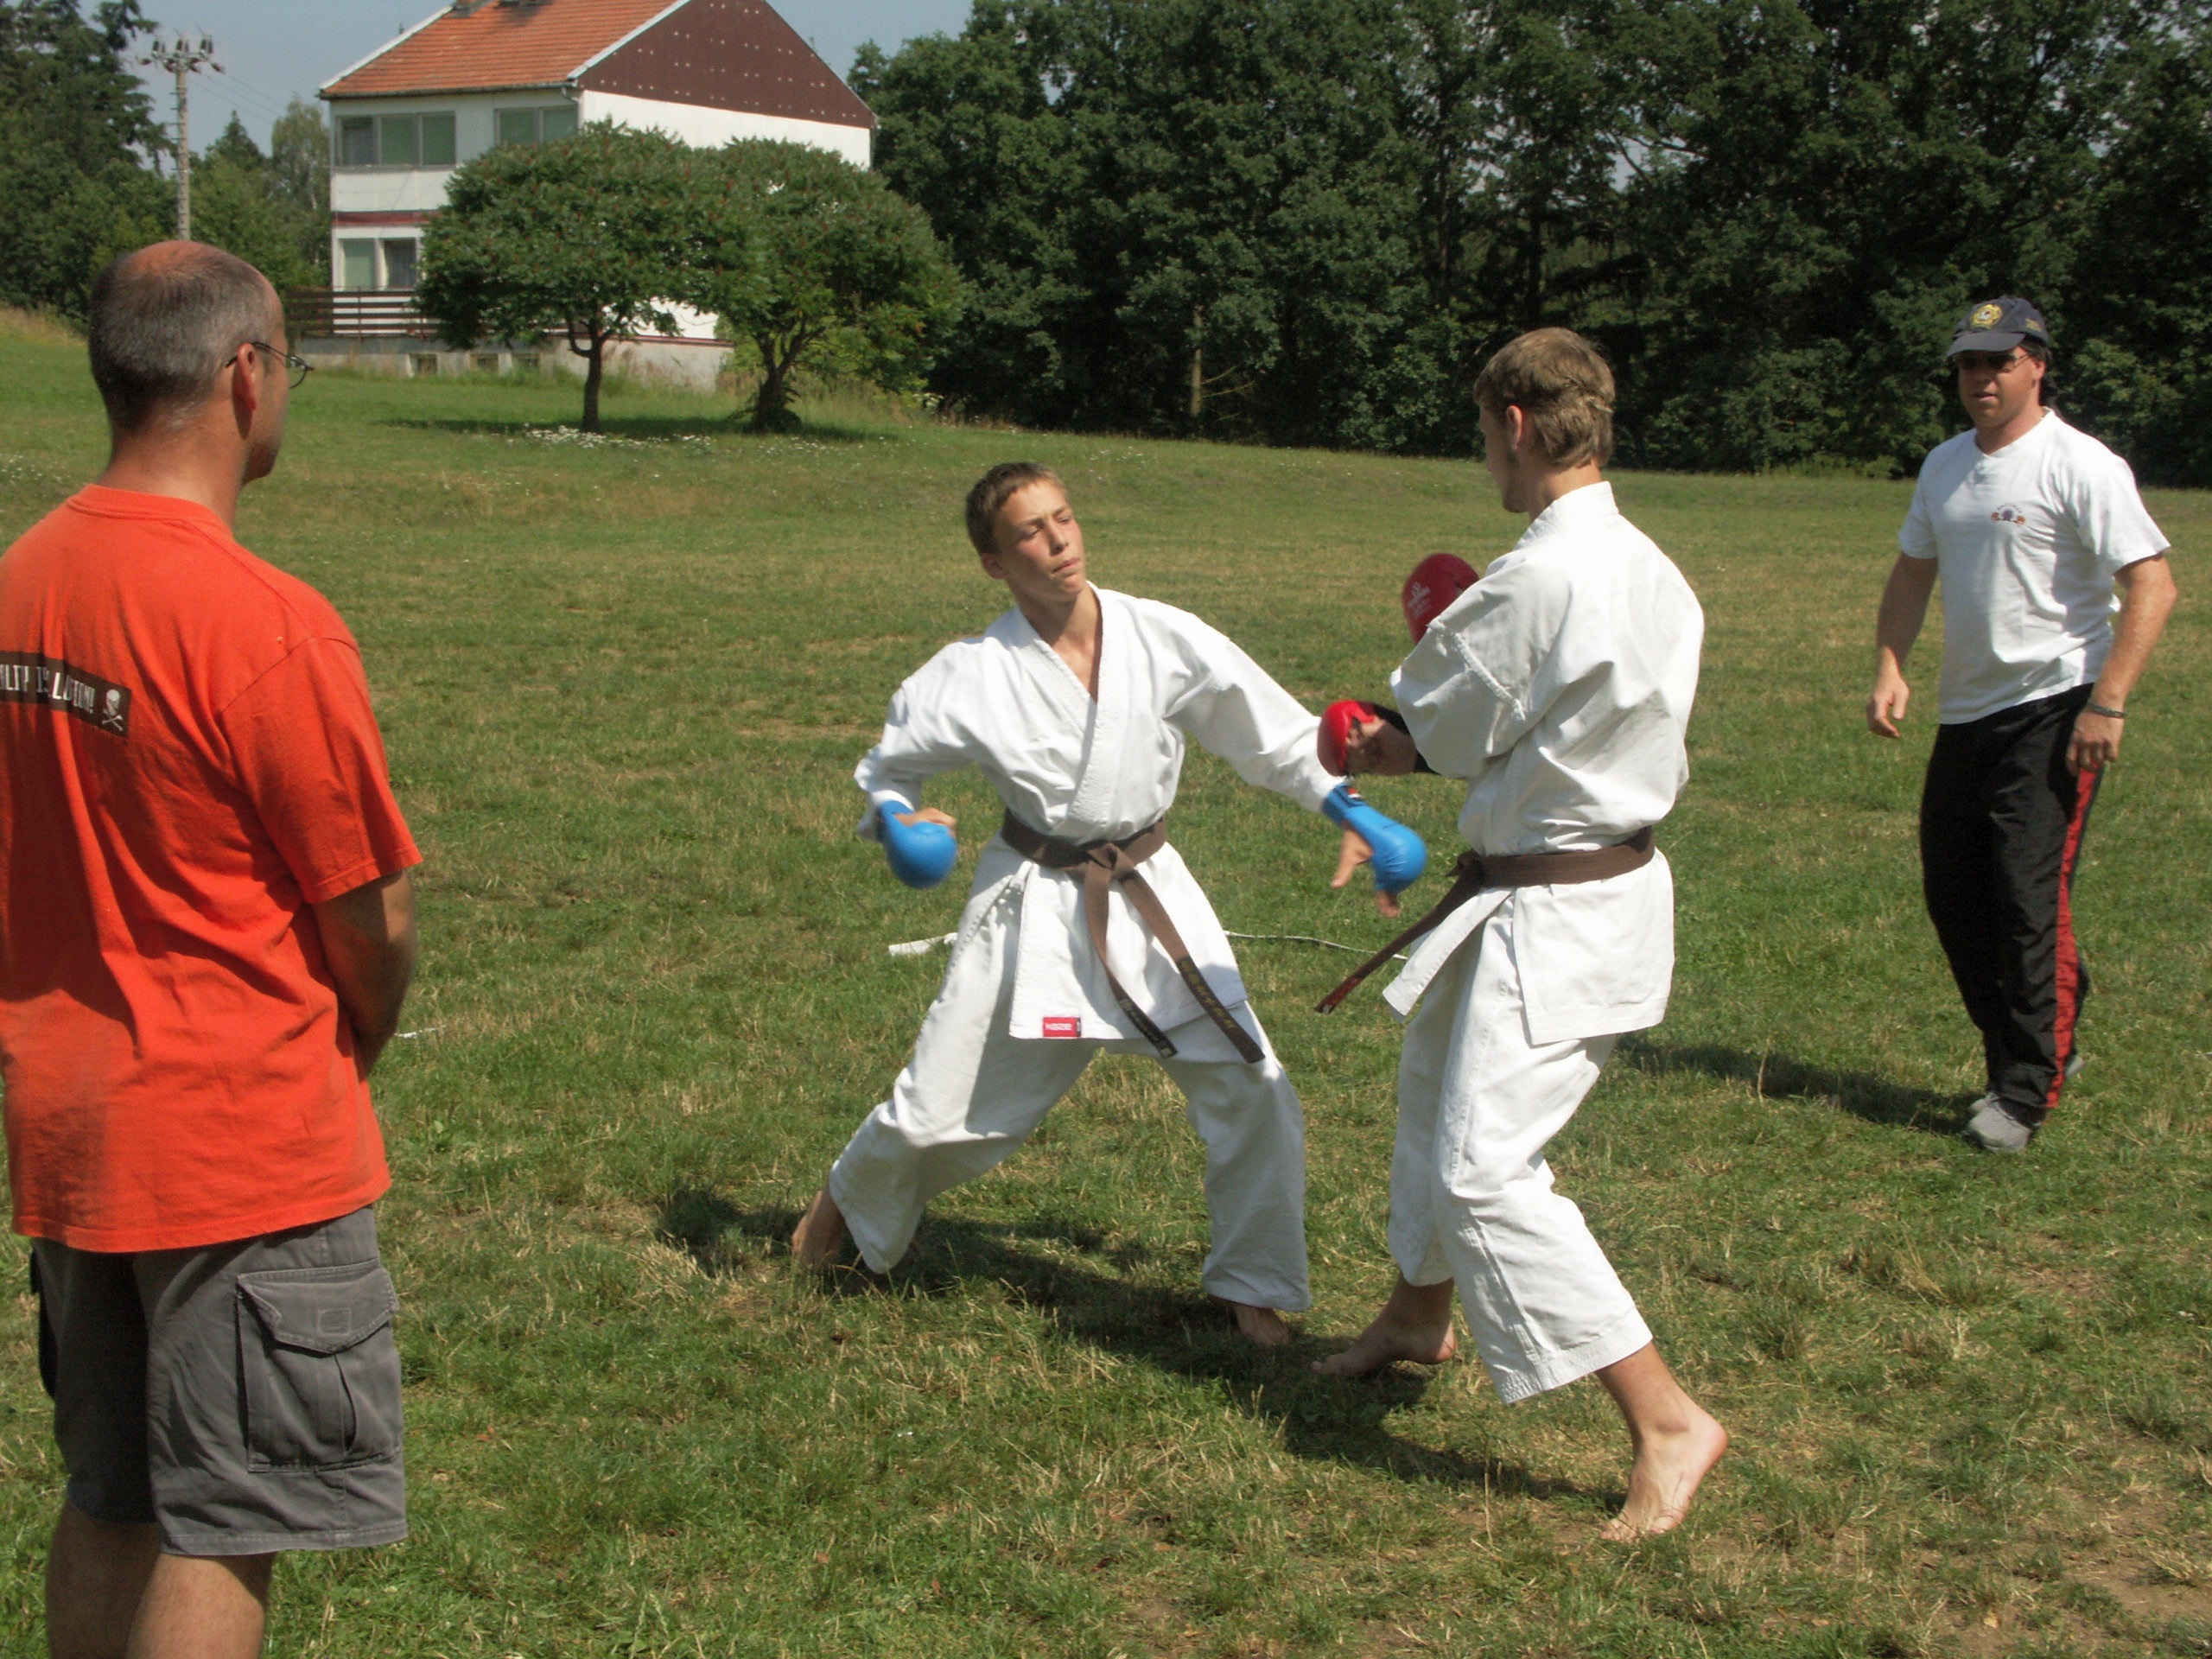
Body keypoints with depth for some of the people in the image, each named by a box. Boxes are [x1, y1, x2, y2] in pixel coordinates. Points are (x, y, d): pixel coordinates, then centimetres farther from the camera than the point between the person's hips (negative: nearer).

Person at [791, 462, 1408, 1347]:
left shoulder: (1163, 638, -9)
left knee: (1252, 1093, -5)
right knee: (939, 1106, 5)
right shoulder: (971, 675, -12)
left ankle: (1254, 1288, 16)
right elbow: (889, 768, 2)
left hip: (1151, 892, 2)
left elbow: (1276, 734, -1)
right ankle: (848, 1200, 39)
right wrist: (899, 820, -19)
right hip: (1035, 903, -1)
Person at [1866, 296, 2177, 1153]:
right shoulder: (1945, 464, 13)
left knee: (2031, 896, -12)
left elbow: (2152, 585, -16)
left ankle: (2027, 1094, -5)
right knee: (1953, 893, 11)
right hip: (1965, 712, 8)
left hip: (2052, 709, -8)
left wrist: (2106, 705, -22)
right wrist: (1890, 667, 8)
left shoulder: (2079, 466, -11)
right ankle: (2042, 1049, 27)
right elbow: (1912, 572, 24)